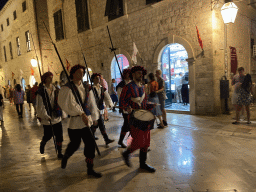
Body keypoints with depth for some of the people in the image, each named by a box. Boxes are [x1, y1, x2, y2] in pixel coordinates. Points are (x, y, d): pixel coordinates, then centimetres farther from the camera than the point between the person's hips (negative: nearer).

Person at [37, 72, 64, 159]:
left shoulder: (56, 90, 6)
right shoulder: (41, 91, -8)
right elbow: (40, 106, -11)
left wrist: (60, 112, 4)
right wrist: (46, 116, -15)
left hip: (57, 117, 4)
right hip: (47, 119, -4)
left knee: (59, 135, 2)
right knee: (48, 135, 8)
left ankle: (59, 153, 15)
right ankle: (42, 144, 42)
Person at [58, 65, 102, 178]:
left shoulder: (86, 88, 10)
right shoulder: (67, 89, -8)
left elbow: (92, 103, 14)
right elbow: (71, 105, -18)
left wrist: (94, 117, 14)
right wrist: (82, 114, -23)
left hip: (85, 120, 5)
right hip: (74, 121, -5)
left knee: (90, 143, 4)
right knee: (74, 144, 6)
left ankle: (90, 169, 19)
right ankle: (65, 157, 41)